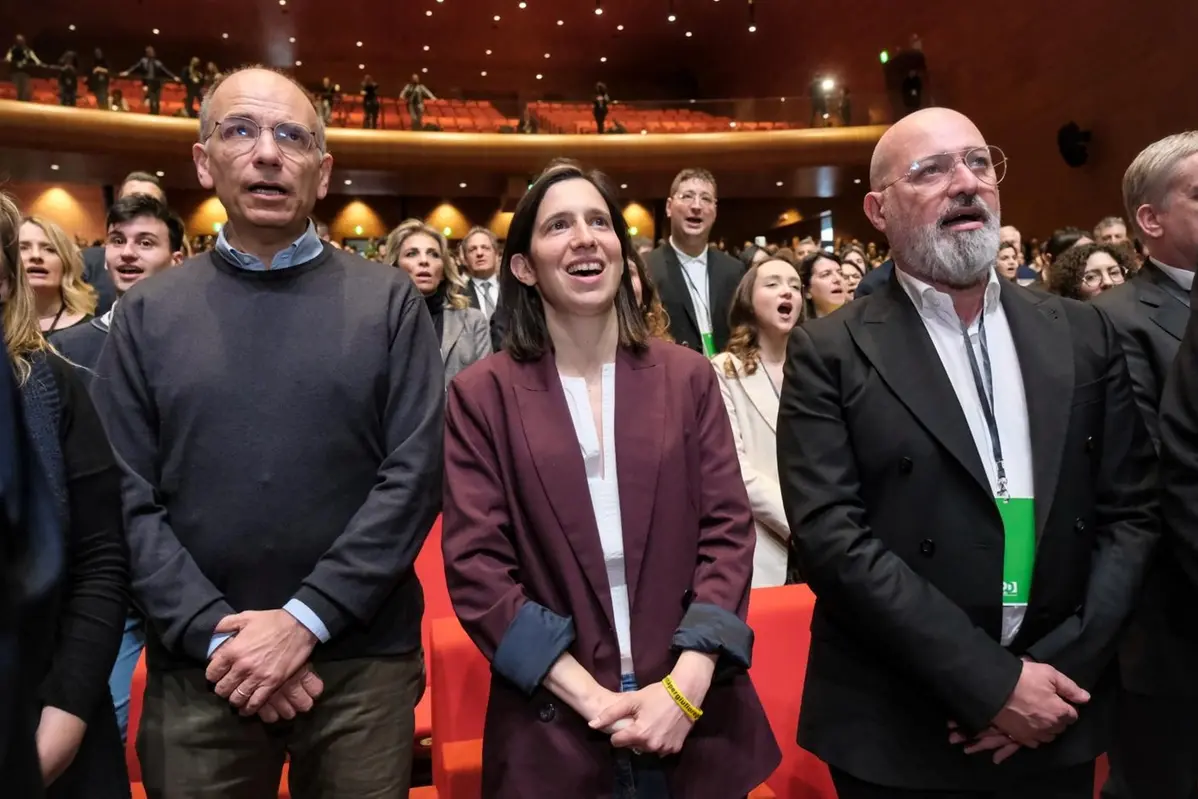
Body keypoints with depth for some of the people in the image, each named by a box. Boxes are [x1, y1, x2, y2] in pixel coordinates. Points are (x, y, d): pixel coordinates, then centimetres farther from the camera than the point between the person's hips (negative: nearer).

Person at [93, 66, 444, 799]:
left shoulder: (389, 301, -1)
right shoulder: (147, 313, 4)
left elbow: (414, 476, -8)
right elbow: (129, 500, -1)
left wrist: (303, 619, -13)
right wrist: (217, 635, -11)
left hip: (365, 660, 0)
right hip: (201, 668, 1)